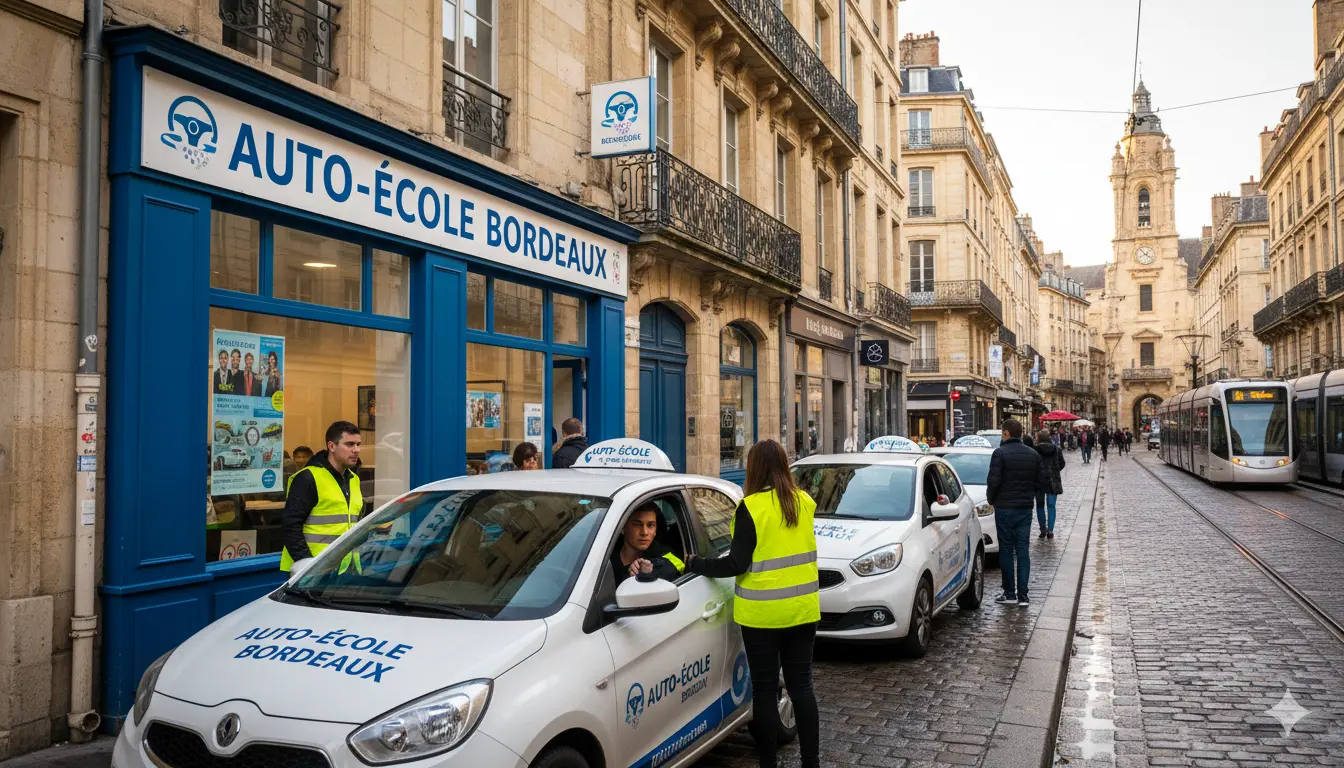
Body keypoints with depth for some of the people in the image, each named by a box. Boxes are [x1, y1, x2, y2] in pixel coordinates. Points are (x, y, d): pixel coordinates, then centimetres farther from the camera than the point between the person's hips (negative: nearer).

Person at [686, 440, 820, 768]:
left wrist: (695, 564, -4)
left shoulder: (752, 507, -15)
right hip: (803, 609, 5)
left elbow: (737, 564, -16)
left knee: (764, 690, 6)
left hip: (763, 614, -5)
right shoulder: (805, 503, 3)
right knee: (801, 685, 13)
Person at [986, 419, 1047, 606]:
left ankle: (1009, 592, 8)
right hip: (1026, 508, 4)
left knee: (1006, 550, 4)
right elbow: (1043, 481, 6)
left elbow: (993, 480, -17)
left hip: (1004, 508, -4)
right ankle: (1022, 595, 4)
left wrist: (991, 499, 0)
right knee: (1022, 550, 6)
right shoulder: (1033, 454, 6)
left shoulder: (1000, 453, -12)